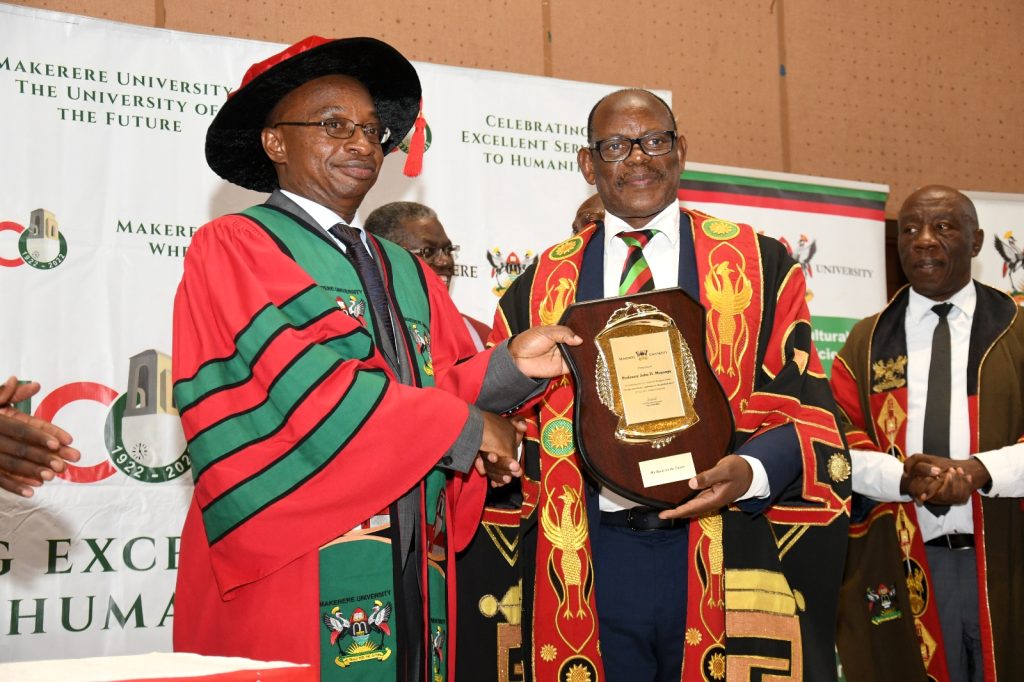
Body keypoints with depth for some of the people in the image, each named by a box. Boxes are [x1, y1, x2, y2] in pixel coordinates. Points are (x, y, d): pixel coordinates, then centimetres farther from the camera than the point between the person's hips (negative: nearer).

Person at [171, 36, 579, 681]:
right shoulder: (232, 249, -2)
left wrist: (510, 366, -10)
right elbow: (302, 388, -14)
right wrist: (465, 429, -8)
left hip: (415, 577, 6)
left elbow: (441, 389, 10)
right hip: (288, 584, -6)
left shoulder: (408, 273, 19)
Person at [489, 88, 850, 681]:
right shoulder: (544, 286, 10)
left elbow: (807, 406, 0)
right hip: (589, 560, 2)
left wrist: (750, 471, -17)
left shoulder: (759, 266, 5)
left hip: (726, 557, -1)